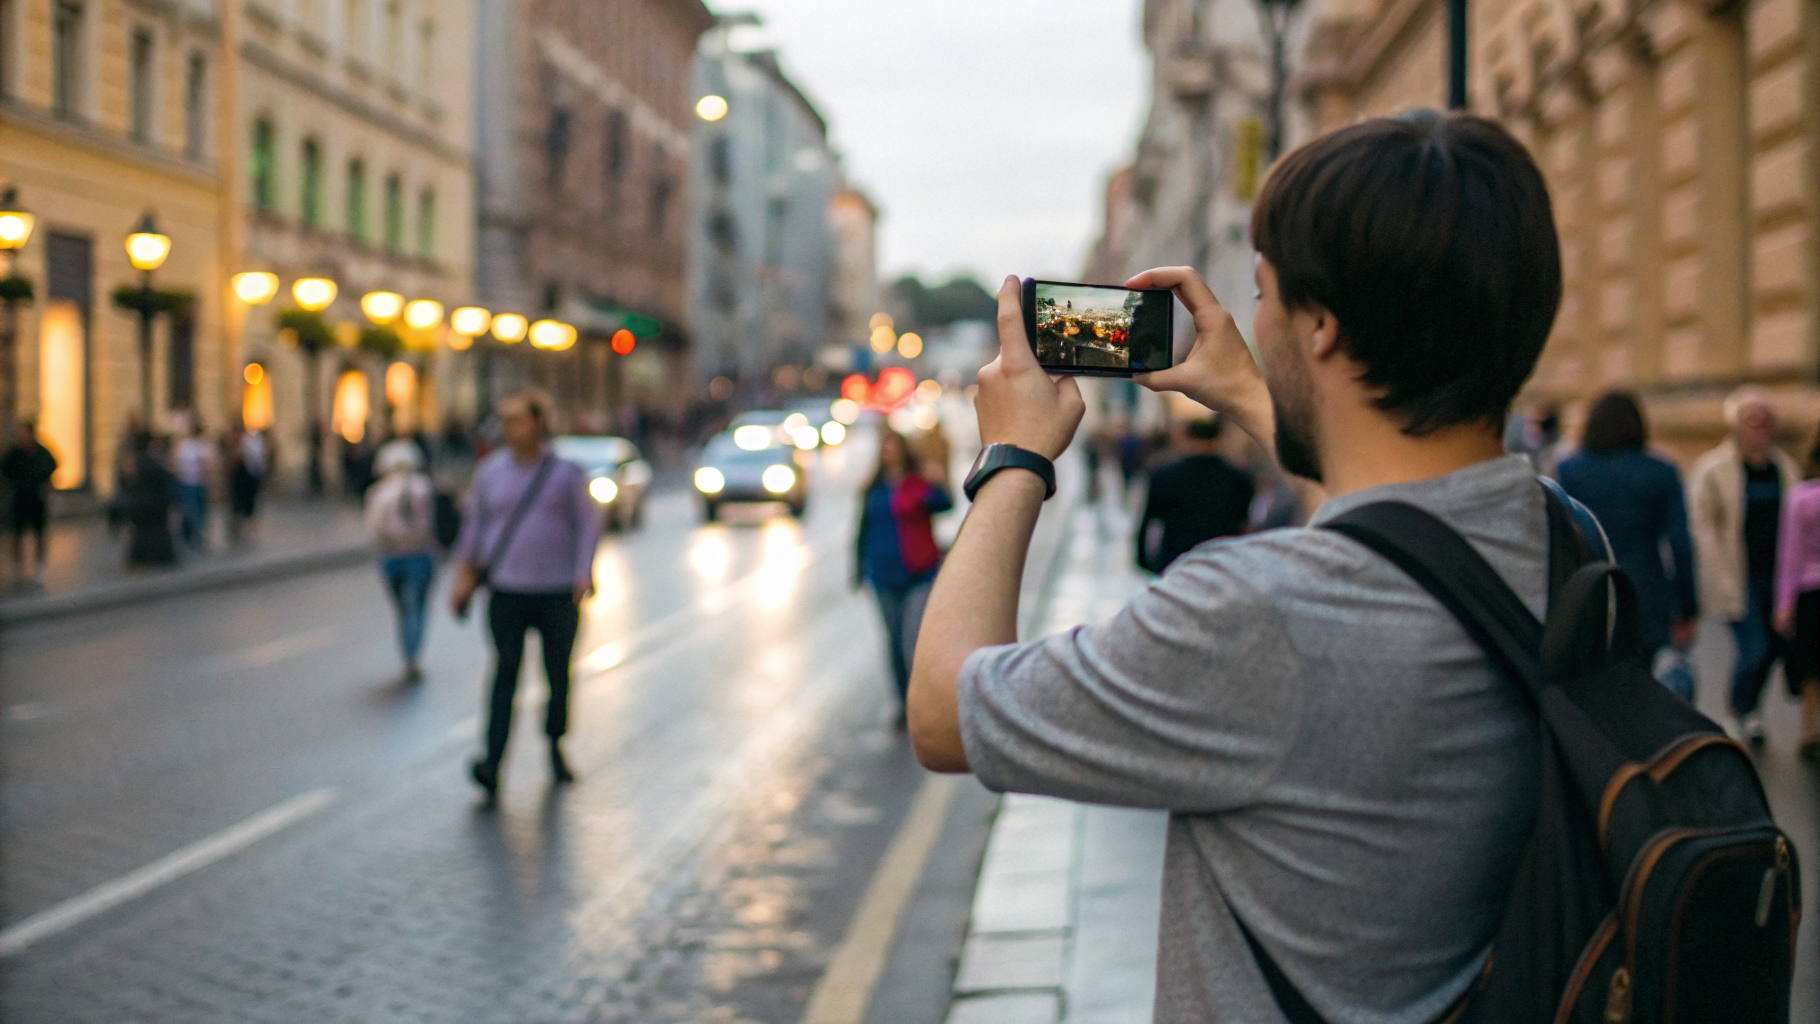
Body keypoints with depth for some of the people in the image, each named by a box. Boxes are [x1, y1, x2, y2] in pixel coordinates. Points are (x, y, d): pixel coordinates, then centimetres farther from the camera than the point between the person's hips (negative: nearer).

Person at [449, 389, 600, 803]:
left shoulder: (566, 473, 1)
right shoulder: (490, 471, 5)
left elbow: (588, 522, 3)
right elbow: (474, 524, 12)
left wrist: (584, 573, -9)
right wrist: (465, 575, 7)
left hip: (557, 592, 0)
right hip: (507, 591, 0)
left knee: (558, 674, 9)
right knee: (505, 672, -11)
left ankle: (555, 746, 32)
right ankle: (492, 766, -20)